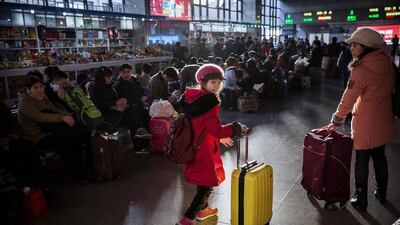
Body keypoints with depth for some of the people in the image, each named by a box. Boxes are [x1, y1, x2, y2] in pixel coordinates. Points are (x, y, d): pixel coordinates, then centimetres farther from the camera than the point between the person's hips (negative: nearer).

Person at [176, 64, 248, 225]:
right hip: (204, 148, -9)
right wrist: (237, 128, -8)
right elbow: (216, 129, -24)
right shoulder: (210, 100, -22)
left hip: (193, 145, 9)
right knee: (207, 182, 7)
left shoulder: (192, 97, 4)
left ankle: (203, 209, 46)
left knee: (202, 179, 26)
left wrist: (219, 137, 19)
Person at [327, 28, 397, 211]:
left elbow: (348, 100, -19)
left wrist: (336, 122, -9)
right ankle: (381, 193, 35)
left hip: (366, 124, -6)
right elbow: (390, 88, 10)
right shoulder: (387, 64, -1)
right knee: (379, 156, 20)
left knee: (362, 160, 6)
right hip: (385, 121, 6)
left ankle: (361, 199, 16)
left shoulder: (361, 71, -21)